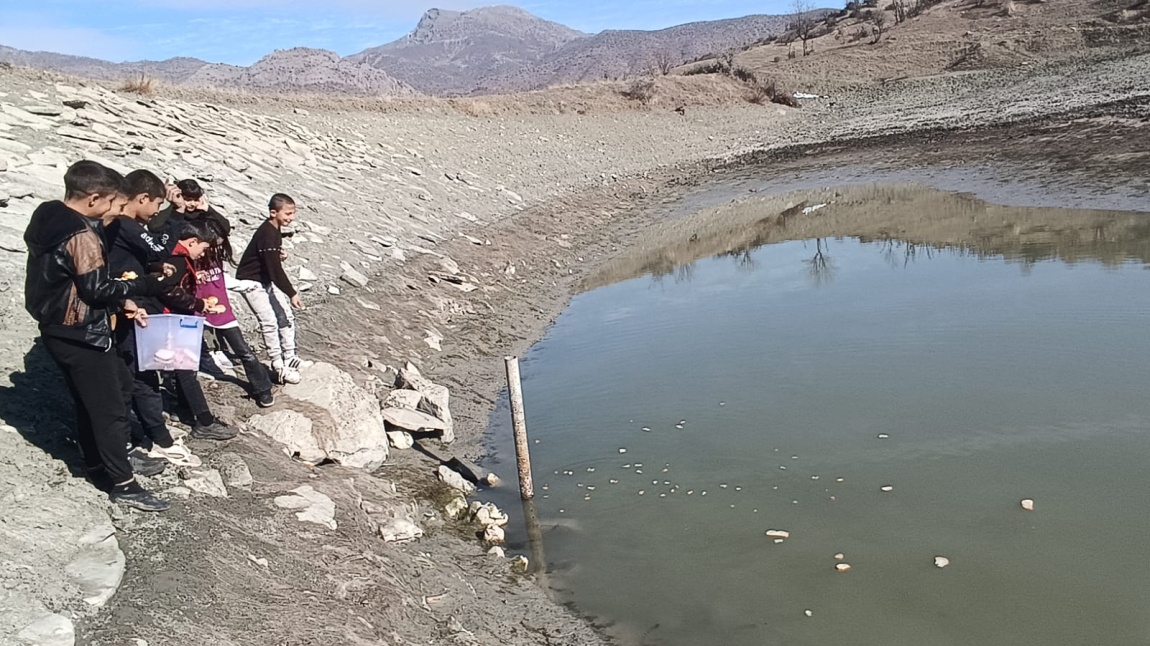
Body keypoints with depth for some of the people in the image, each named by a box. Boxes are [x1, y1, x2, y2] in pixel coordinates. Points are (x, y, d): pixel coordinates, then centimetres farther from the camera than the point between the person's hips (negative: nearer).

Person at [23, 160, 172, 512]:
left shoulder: (48, 218, 8)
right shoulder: (81, 235, -24)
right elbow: (97, 288, -24)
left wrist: (123, 301, 5)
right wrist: (147, 285, -13)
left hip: (61, 329, 10)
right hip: (80, 335, -10)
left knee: (119, 383, 23)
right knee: (109, 407, 0)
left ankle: (98, 462, 34)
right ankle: (122, 483, 10)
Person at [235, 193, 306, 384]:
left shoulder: (275, 229, 0)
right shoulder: (267, 235, -28)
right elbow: (275, 269, -30)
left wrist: (278, 254, -6)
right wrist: (292, 293, -28)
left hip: (266, 279, 9)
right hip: (251, 282, -9)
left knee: (286, 316, 6)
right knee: (270, 322, -12)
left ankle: (290, 358, 13)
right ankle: (278, 367, -4)